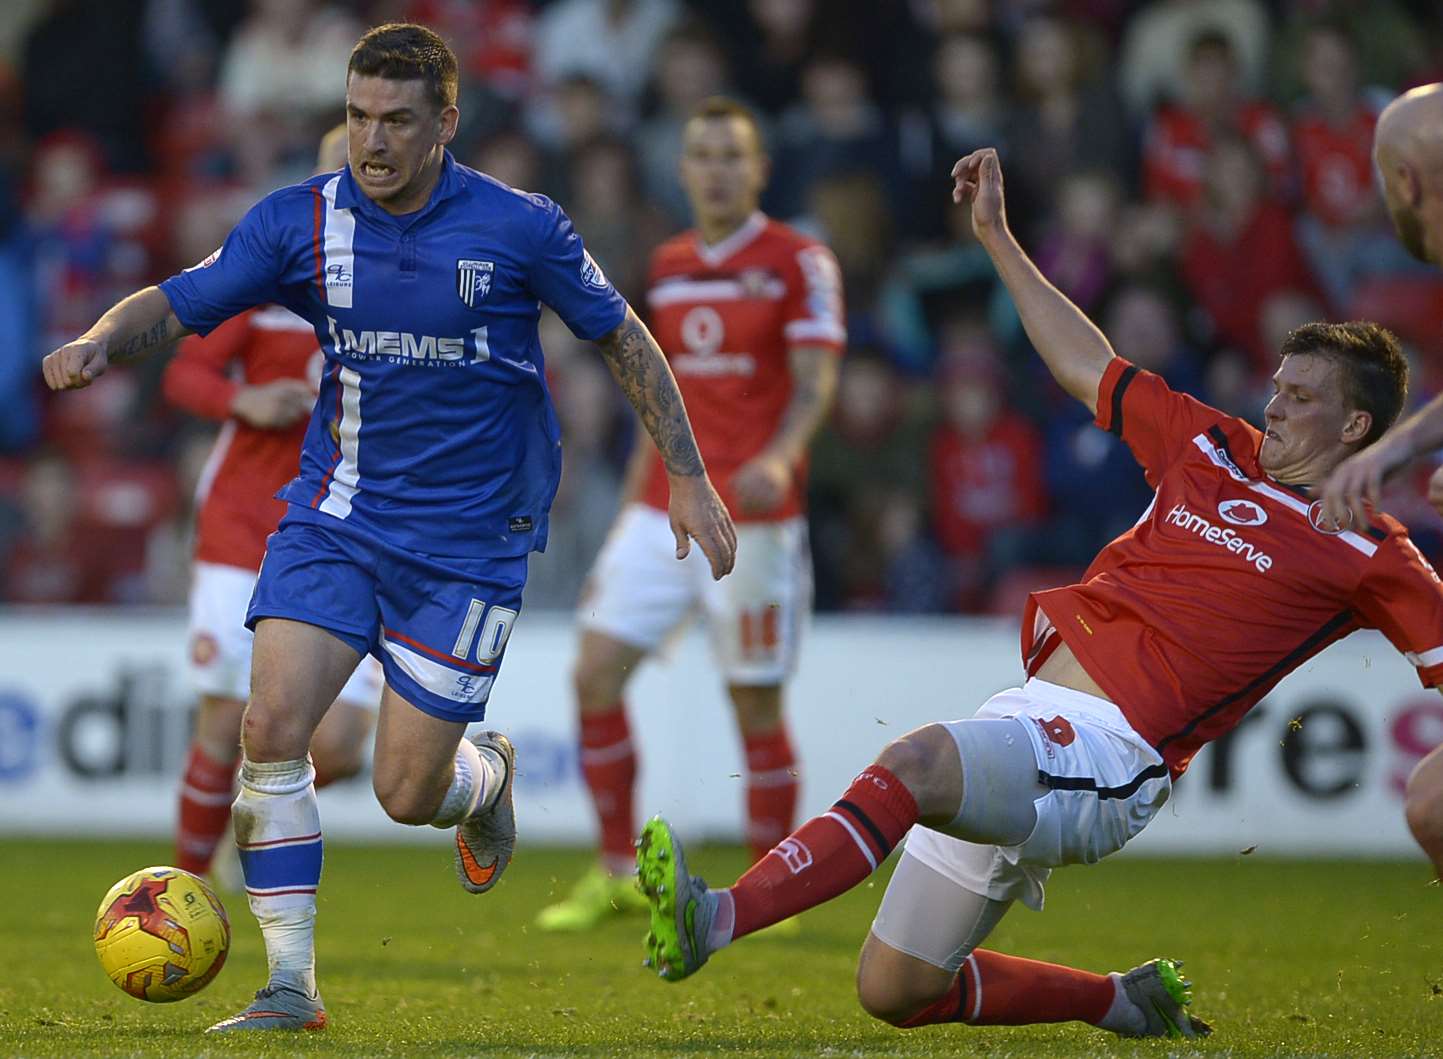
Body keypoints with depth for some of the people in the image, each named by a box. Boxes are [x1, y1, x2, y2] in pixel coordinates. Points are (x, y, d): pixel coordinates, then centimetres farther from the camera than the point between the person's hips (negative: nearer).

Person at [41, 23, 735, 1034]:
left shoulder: (519, 228, -10)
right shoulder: (301, 222, -5)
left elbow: (621, 336, 3)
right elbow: (175, 305, -3)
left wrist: (688, 477, 3)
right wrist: (100, 343, -26)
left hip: (469, 540, -2)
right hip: (337, 517, 2)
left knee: (407, 792, -3)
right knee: (273, 724, -18)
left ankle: (487, 773, 36)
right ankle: (292, 986, -8)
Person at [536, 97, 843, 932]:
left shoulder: (798, 262, -4)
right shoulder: (669, 266, 14)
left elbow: (816, 384, -12)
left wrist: (780, 457, -30)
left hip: (754, 518, -5)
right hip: (663, 510, 5)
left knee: (756, 703, -2)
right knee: (597, 671, -6)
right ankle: (618, 873, 3)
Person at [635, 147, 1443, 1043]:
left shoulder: (1366, 554, 2)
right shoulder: (1211, 447, 18)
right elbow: (1087, 365, 27)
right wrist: (998, 236, 26)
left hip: (1104, 759, -8)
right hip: (1029, 718, 8)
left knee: (916, 763, -36)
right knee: (894, 991, 8)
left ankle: (717, 919, -49)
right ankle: (1124, 1001, 24)